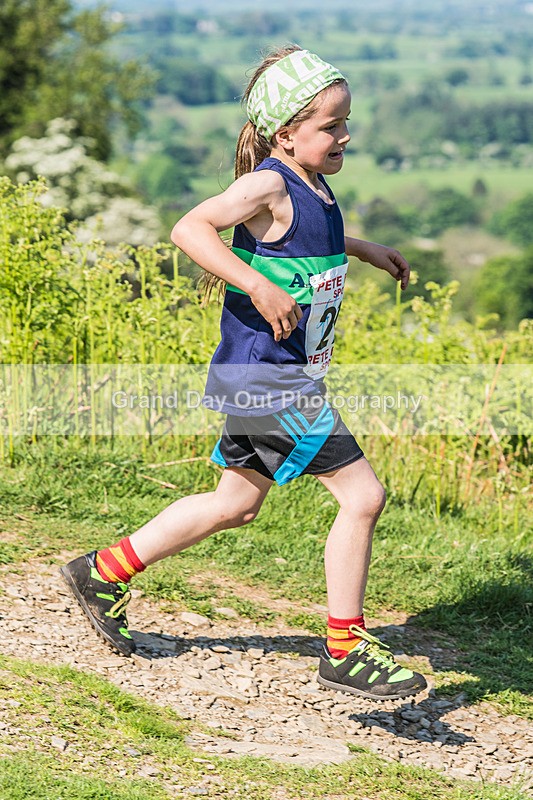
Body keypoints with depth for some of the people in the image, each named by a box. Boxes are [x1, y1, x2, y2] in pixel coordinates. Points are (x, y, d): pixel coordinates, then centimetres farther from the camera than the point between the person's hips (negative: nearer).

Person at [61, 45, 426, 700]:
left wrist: (362, 249, 25)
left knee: (236, 504, 21)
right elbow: (189, 229, -29)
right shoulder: (269, 185, -17)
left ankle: (104, 573, 32)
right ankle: (344, 651, 2)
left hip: (283, 375, 10)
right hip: (267, 378, -10)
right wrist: (259, 286, -34)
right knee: (363, 495, -9)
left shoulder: (314, 188, 11)